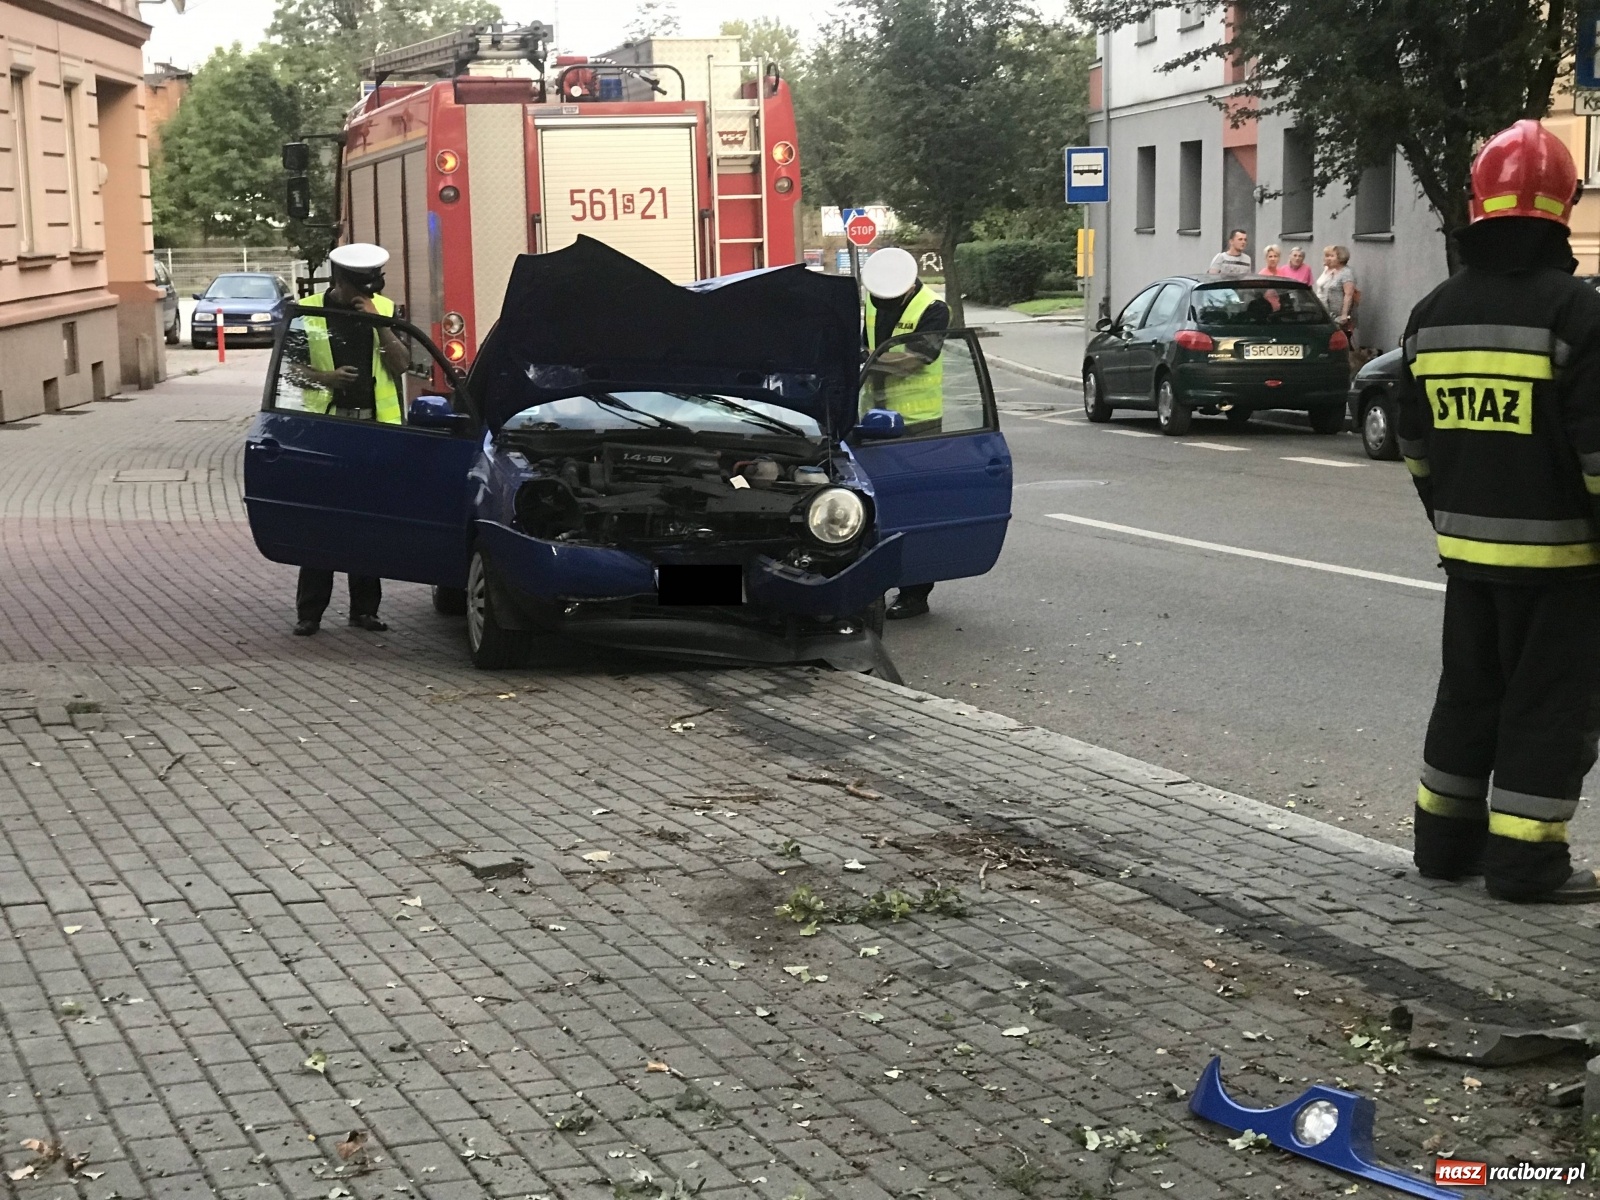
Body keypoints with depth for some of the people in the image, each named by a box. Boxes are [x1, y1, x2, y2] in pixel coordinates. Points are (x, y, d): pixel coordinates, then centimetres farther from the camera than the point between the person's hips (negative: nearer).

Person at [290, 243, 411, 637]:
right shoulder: (309, 311, 1)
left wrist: (378, 323, -12)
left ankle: (365, 608, 15)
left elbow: (401, 365, -3)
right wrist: (326, 378, -14)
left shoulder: (385, 309, 7)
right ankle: (308, 612, 4)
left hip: (376, 426, 2)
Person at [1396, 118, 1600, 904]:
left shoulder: (1433, 314, 6)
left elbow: (1416, 444, 13)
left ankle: (1445, 841, 24)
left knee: (1468, 693, 18)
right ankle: (1524, 861, 4)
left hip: (1467, 547, 6)